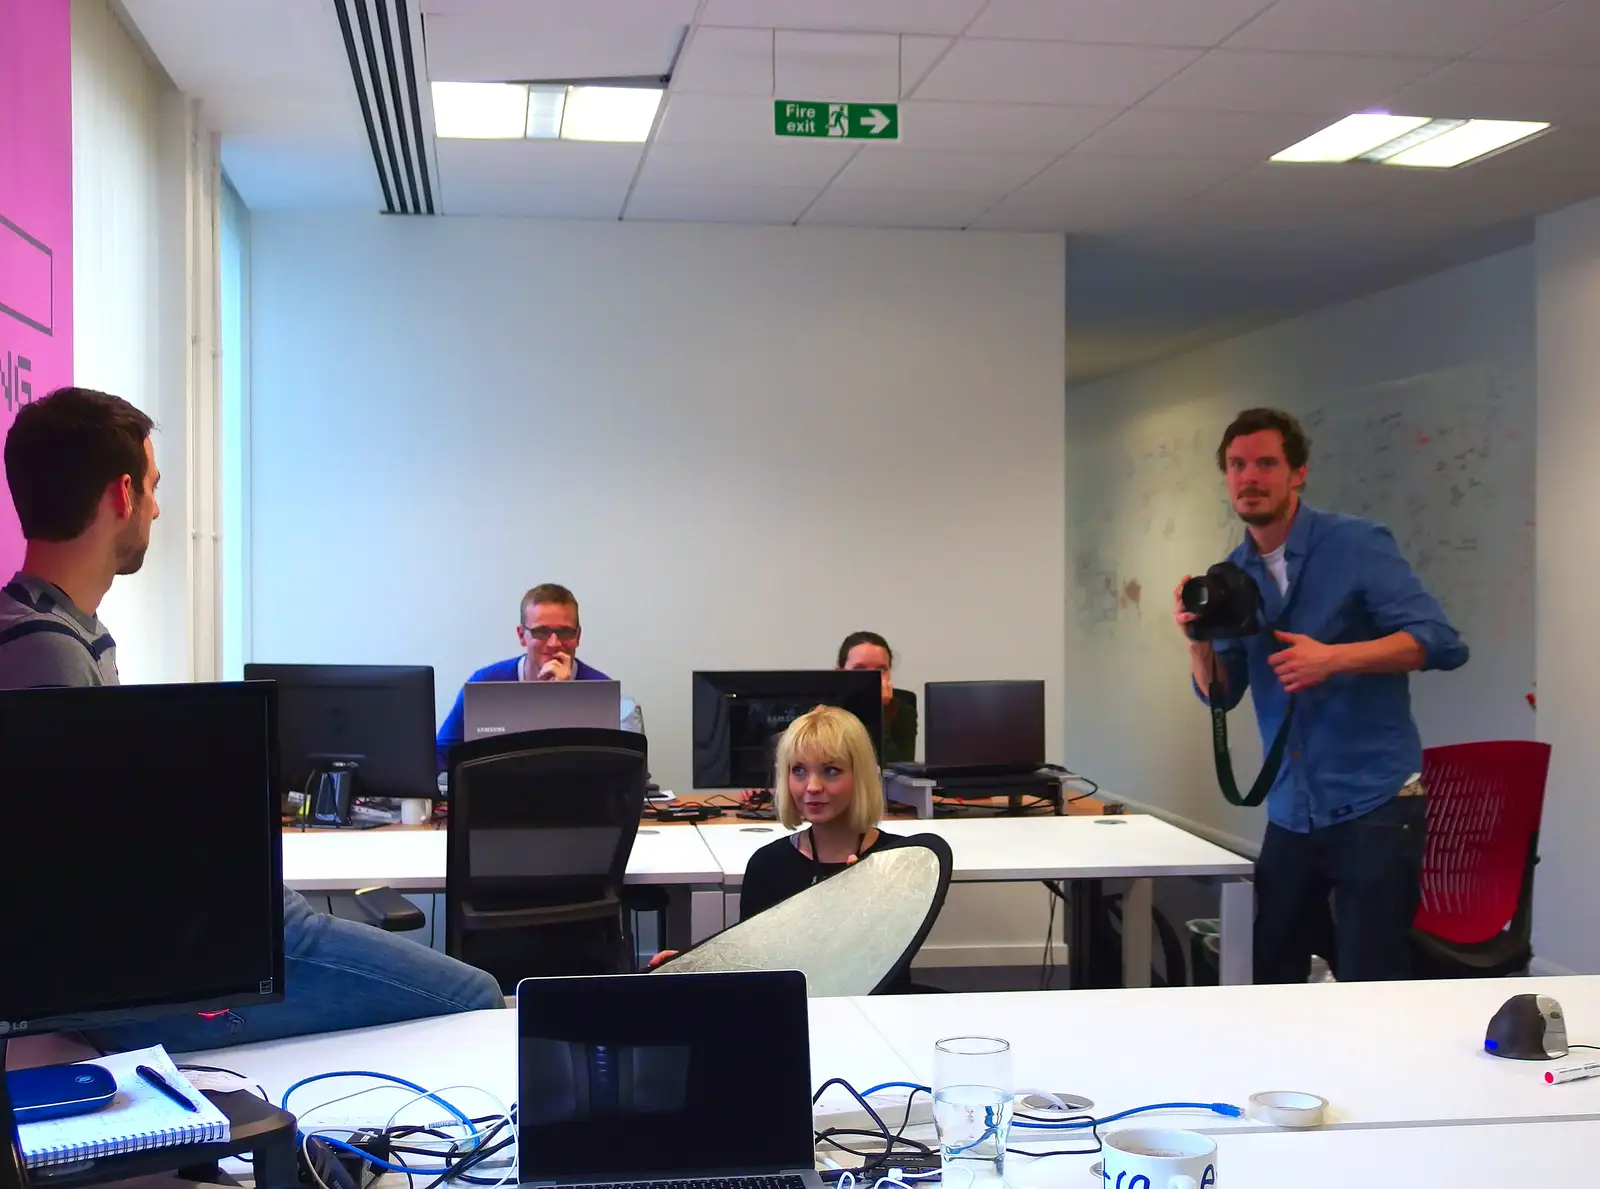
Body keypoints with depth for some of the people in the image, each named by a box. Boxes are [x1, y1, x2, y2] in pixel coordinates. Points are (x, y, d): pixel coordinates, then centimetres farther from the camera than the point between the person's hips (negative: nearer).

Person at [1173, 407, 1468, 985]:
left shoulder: (1357, 544, -8)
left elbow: (1442, 642, -14)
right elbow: (1221, 695, 10)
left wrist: (1334, 657, -25)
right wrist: (1199, 638, -10)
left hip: (1374, 805, -6)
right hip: (1291, 814, 6)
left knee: (1371, 987, -3)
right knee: (1269, 981, 11)